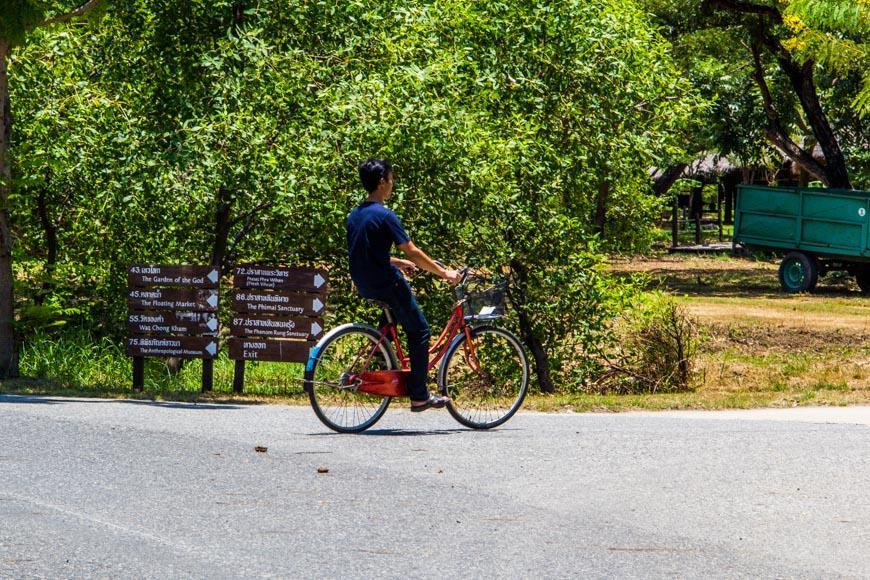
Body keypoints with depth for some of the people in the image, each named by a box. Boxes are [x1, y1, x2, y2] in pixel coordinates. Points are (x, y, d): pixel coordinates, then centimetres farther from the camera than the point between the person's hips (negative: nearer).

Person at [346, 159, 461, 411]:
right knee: (420, 332, 3)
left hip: (364, 285, 8)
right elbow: (413, 253, -16)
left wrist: (398, 263, 29)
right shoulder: (385, 216, -17)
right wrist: (445, 273, -6)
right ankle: (419, 395, 2)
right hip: (386, 285, -8)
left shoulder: (353, 216, 9)